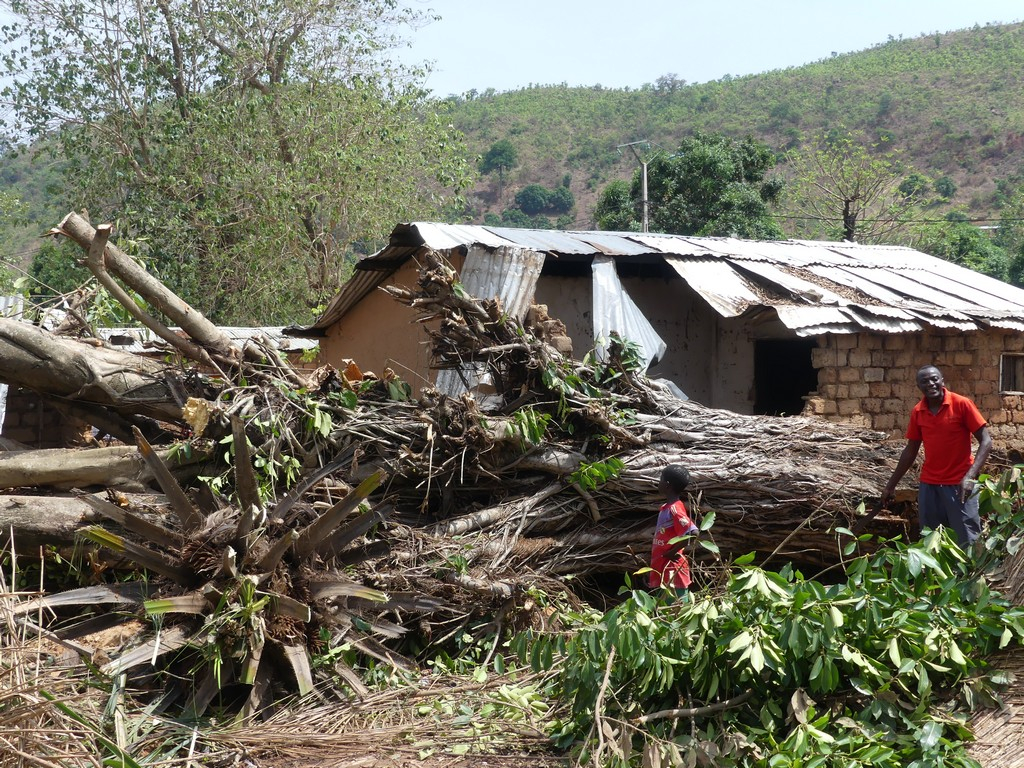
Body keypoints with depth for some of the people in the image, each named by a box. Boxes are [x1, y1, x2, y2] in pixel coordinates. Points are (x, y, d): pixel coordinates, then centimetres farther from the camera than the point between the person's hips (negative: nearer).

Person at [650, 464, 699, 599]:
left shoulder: (674, 509, -17)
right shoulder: (665, 507, 12)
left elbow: (693, 533, -27)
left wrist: (672, 552, -19)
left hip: (672, 571, -10)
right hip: (663, 570, 10)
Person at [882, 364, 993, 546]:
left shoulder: (962, 404, -10)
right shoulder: (917, 412, 4)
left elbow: (986, 441, -11)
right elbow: (910, 451, 14)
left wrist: (970, 476, -23)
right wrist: (891, 485, 15)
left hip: (959, 485, -5)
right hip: (928, 486, 5)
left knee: (968, 545, -3)